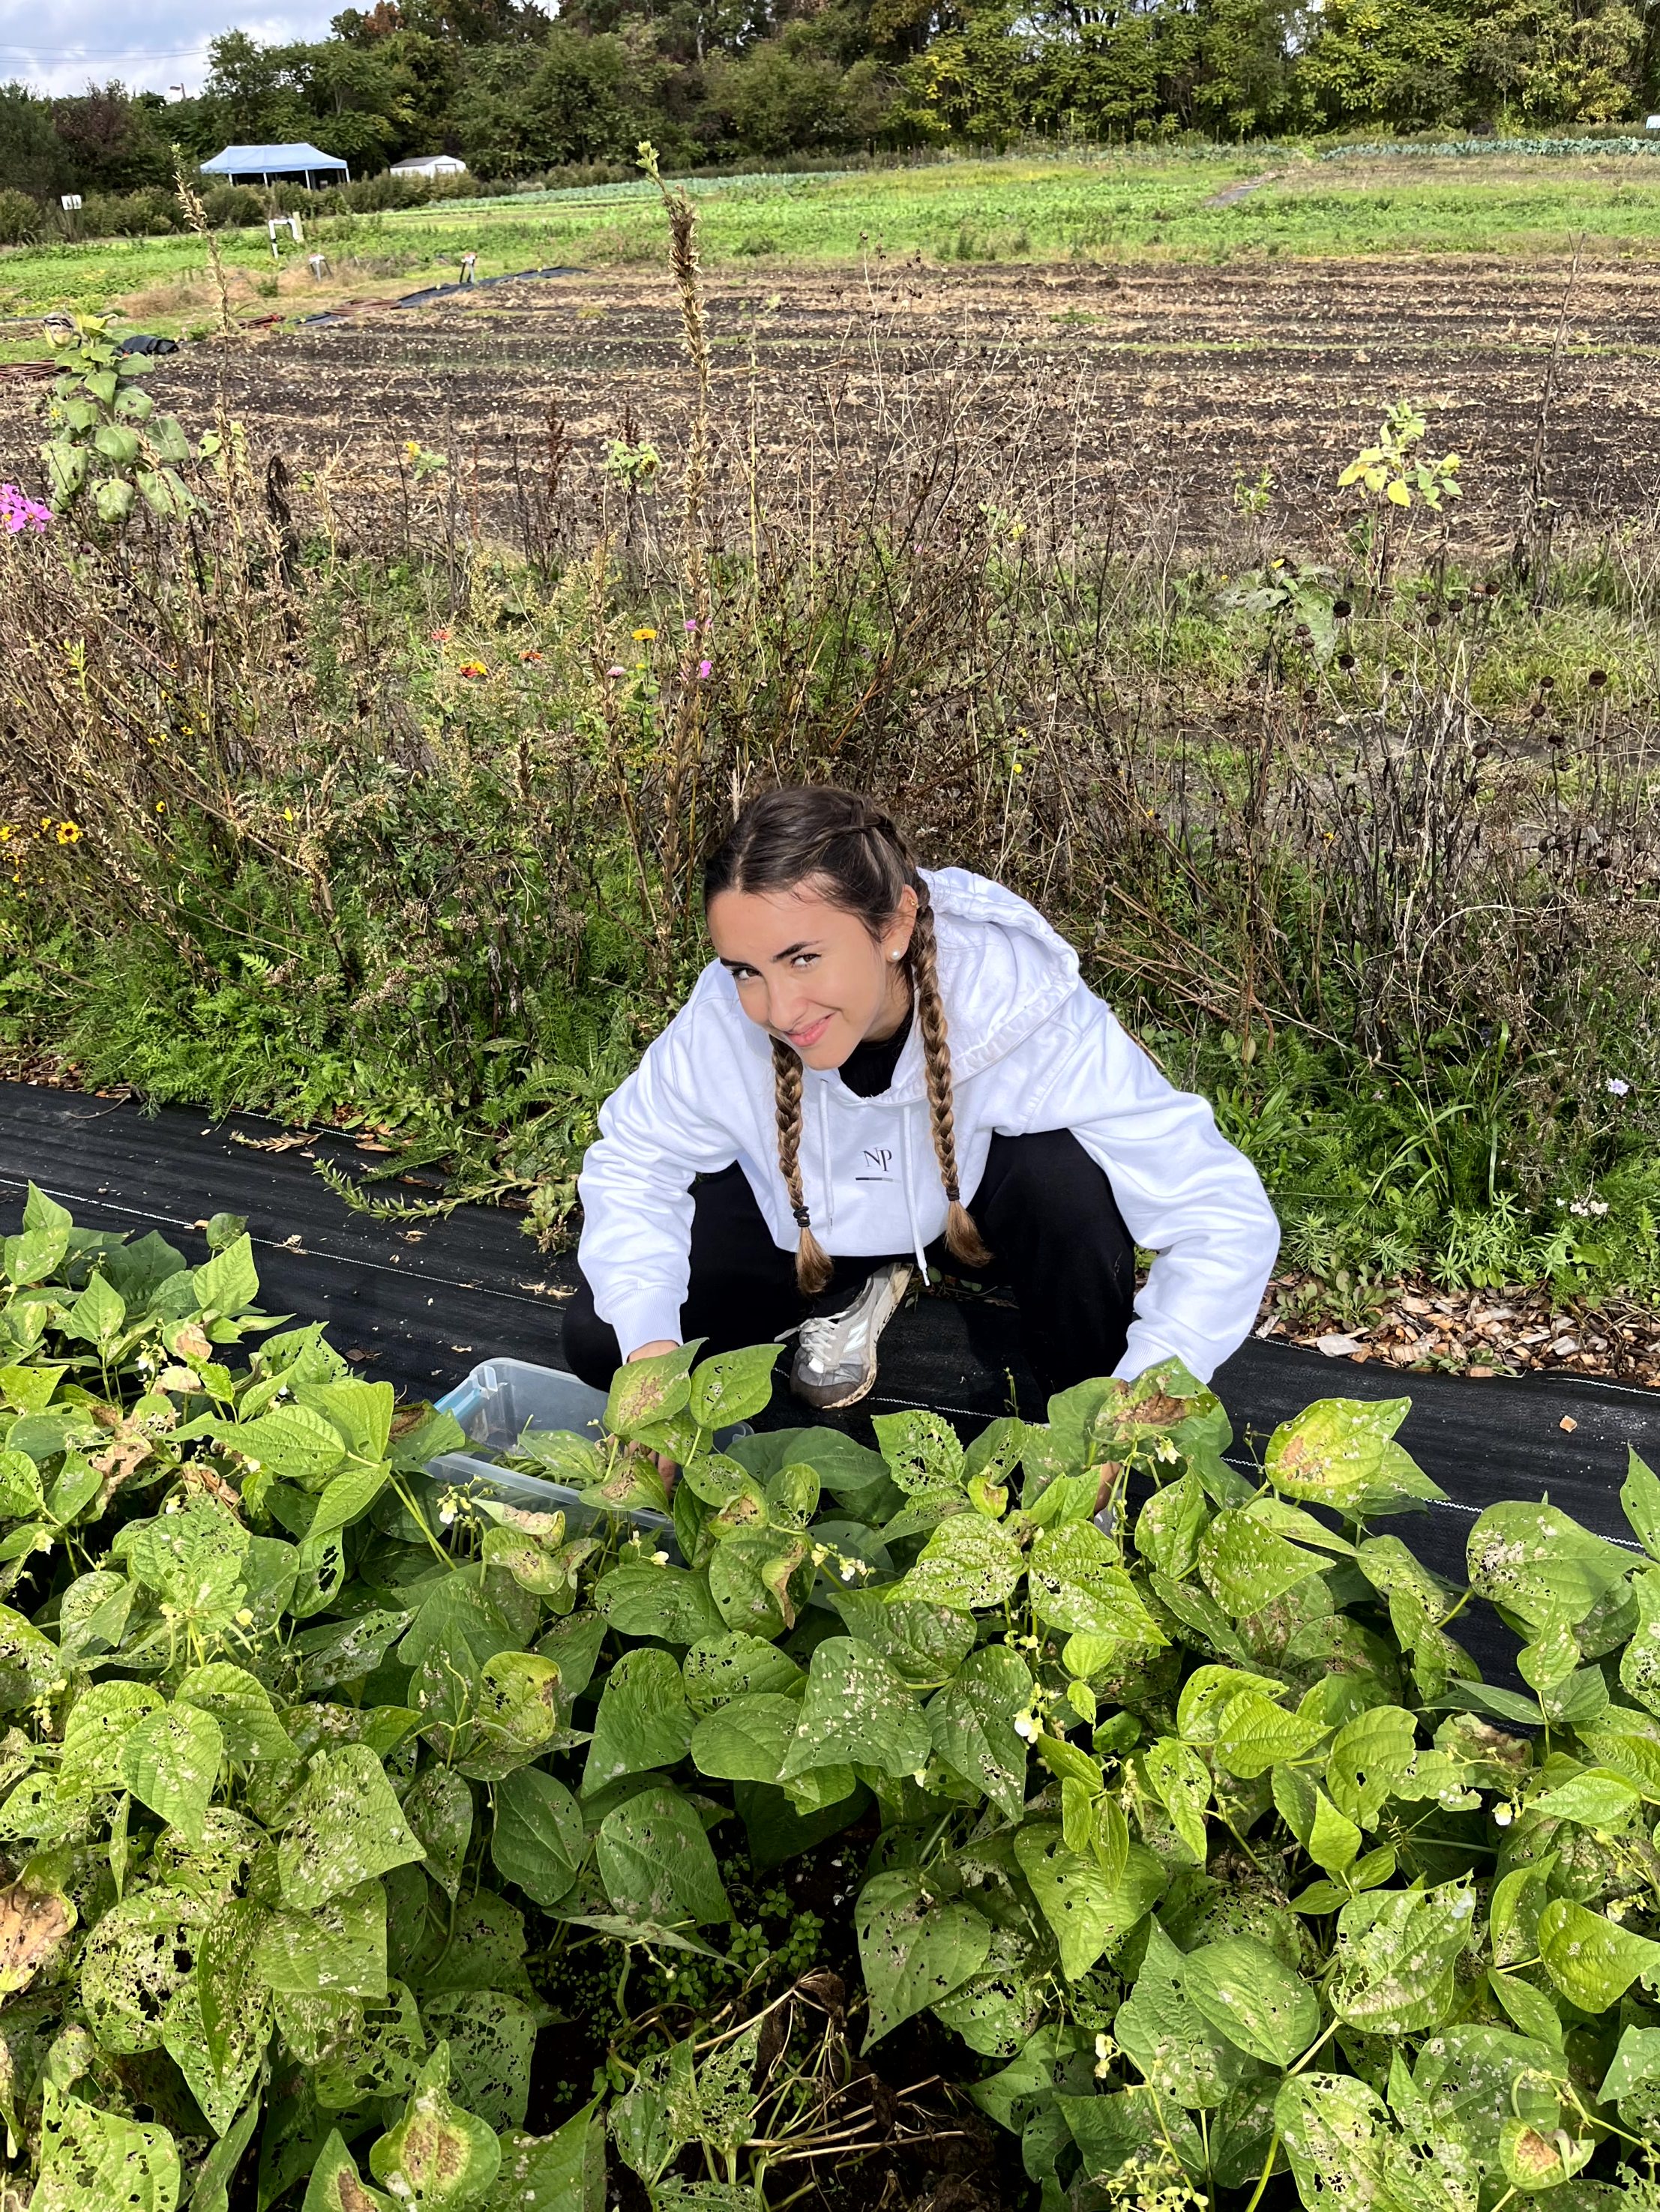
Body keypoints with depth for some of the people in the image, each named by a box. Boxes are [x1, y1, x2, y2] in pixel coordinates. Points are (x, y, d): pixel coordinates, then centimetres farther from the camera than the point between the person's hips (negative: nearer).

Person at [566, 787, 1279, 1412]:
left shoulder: (1025, 1014, -38)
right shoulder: (724, 1018, -31)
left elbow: (1227, 1217, -36)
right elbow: (631, 1163, -12)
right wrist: (650, 1352, -28)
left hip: (984, 1206, -2)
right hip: (815, 1228, 3)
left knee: (1066, 1167, -37)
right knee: (598, 1338, -12)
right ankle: (857, 1290, 10)